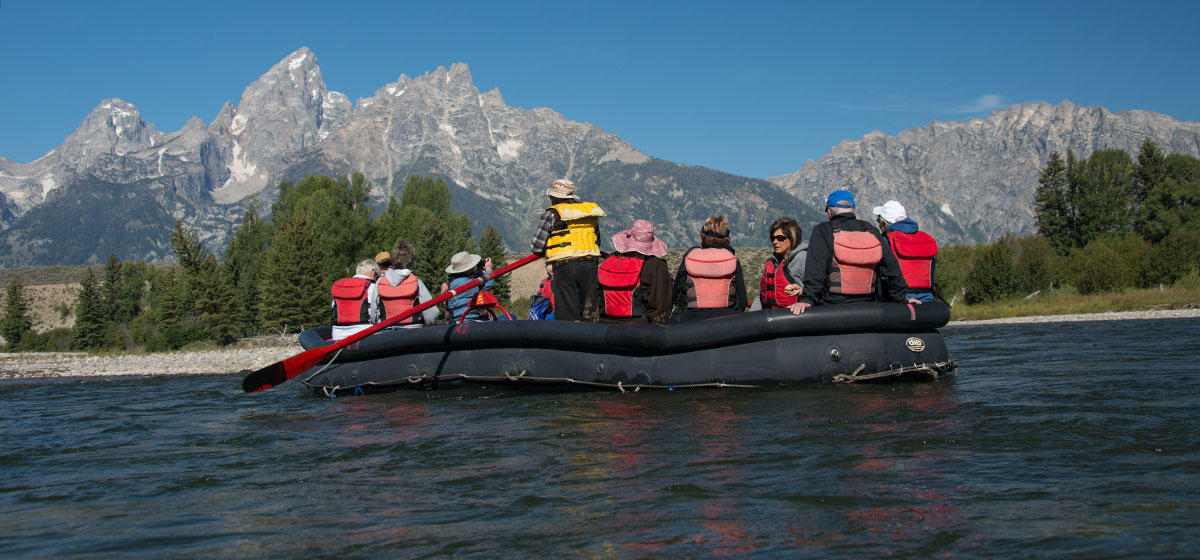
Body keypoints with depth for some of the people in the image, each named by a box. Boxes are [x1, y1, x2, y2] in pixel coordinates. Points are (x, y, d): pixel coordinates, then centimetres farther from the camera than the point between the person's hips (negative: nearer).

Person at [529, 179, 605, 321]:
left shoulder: (553, 213, -2)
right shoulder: (590, 208, 13)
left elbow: (537, 246, -2)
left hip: (565, 266, -5)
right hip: (591, 264, 5)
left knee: (567, 315, -4)